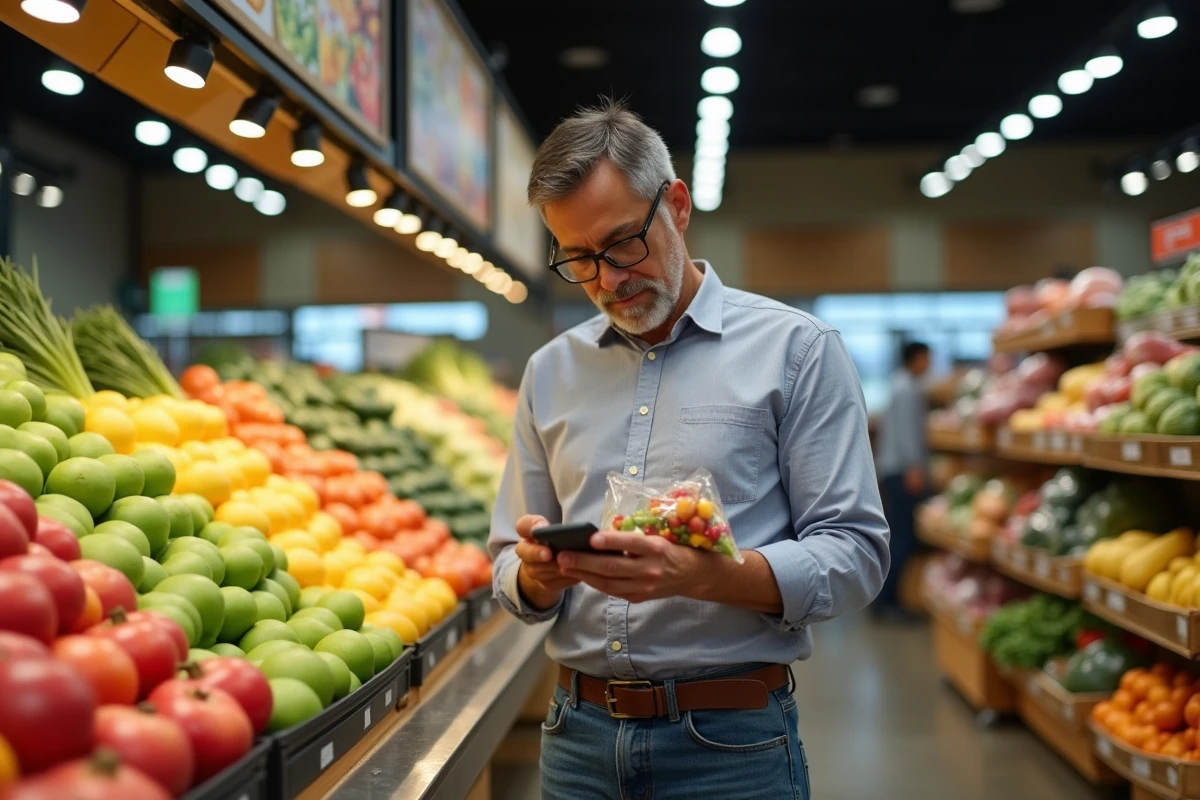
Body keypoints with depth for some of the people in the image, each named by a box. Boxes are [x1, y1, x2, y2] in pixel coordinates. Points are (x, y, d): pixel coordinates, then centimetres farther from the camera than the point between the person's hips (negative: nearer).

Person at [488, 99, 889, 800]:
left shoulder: (796, 349, -5)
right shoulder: (550, 372, 7)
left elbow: (855, 555, -10)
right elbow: (514, 578, 10)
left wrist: (701, 575, -24)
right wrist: (539, 574, -13)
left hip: (732, 743, -3)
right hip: (578, 734, 4)